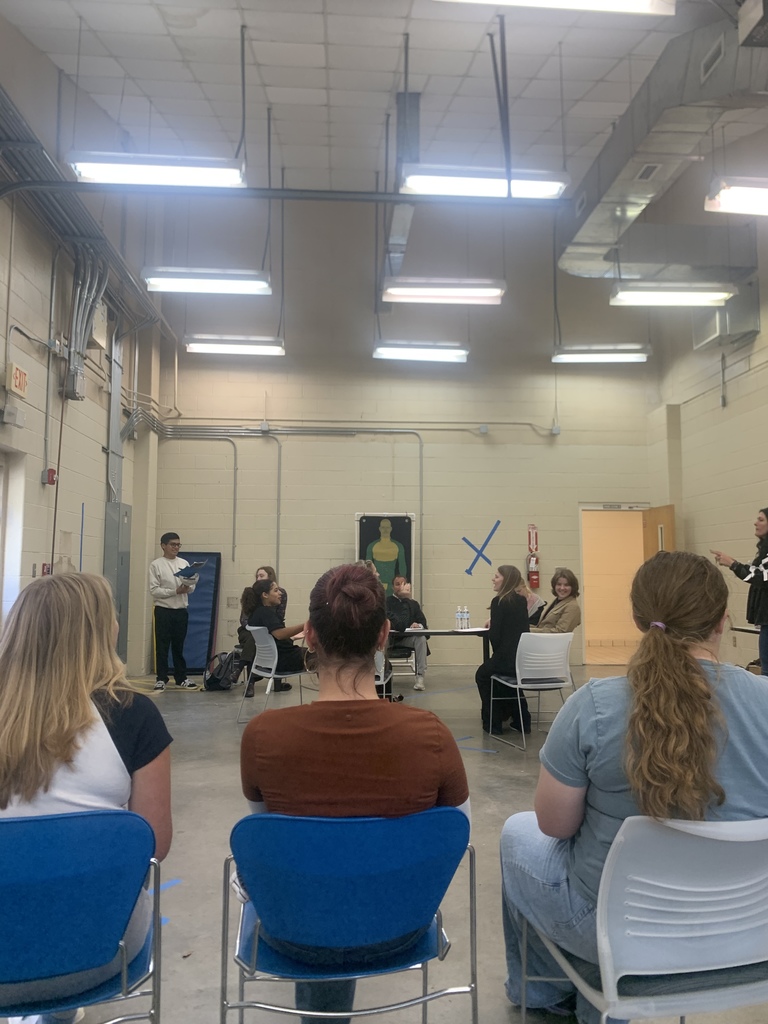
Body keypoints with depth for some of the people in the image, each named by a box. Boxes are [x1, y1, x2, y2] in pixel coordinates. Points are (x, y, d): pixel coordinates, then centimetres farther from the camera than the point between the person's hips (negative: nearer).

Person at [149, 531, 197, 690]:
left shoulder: (184, 563, 9)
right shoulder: (156, 565, -4)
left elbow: (192, 588, 8)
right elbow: (154, 590, -12)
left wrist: (188, 587, -15)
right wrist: (176, 591, -20)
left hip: (181, 610, 4)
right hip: (163, 611, -4)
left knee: (179, 646, 12)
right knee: (162, 646, 2)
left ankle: (181, 678, 19)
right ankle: (161, 678, 12)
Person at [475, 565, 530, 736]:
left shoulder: (498, 602, -13)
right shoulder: (522, 601, 9)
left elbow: (494, 636, -15)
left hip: (507, 660, -6)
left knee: (482, 675, 24)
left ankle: (492, 723, 24)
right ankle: (521, 720, 34)